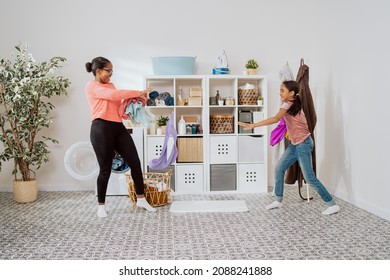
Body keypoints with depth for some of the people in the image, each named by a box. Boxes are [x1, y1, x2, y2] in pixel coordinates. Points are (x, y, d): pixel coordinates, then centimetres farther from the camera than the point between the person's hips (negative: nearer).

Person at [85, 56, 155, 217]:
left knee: (135, 162, 3)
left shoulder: (110, 85, 20)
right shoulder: (91, 86, -3)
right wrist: (137, 93, -13)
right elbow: (113, 94, -18)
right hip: (101, 129, -7)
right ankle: (101, 205, 16)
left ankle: (141, 199, 14)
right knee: (105, 168, -1)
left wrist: (130, 99, 0)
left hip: (118, 127, 7)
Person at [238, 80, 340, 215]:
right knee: (279, 168, 10)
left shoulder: (288, 104, -18)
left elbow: (276, 119, -34)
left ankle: (333, 205, 2)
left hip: (303, 144, -9)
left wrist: (253, 125, -39)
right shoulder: (294, 103, 9)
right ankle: (278, 200, 22)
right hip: (295, 144, 9)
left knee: (309, 177, -7)